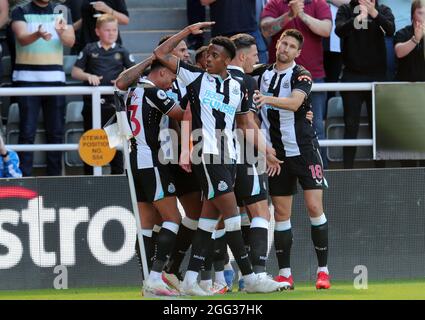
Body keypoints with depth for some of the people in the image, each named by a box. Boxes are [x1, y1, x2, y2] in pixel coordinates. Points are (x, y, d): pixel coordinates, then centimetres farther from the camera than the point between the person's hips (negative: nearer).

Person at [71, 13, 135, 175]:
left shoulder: (121, 52, 9)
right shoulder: (90, 50, 8)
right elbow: (75, 72, 7)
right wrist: (88, 76, -11)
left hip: (114, 103, 0)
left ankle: (118, 175, 9)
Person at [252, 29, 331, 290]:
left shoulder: (301, 75, -7)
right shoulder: (262, 74, 8)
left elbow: (294, 102, -26)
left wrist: (268, 99, -40)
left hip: (304, 149, -4)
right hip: (277, 153, 4)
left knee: (315, 207, -8)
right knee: (281, 213, 3)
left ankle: (323, 270, -2)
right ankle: (285, 273, 7)